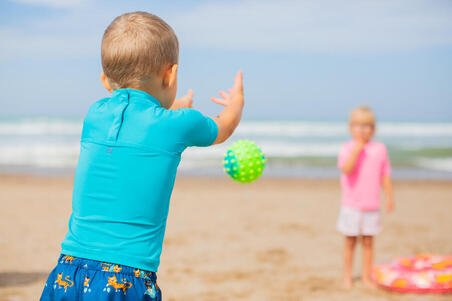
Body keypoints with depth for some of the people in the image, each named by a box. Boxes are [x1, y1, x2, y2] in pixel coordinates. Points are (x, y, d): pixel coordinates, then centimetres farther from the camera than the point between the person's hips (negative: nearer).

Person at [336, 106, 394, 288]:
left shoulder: (380, 149, 4)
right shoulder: (347, 148, -4)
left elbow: (385, 175, 8)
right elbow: (346, 169, -22)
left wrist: (389, 197, 2)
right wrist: (357, 148, -24)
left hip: (372, 205, 2)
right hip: (351, 205, -2)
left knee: (368, 241, 7)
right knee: (350, 241, 5)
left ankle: (367, 277, 17)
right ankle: (347, 277, 18)